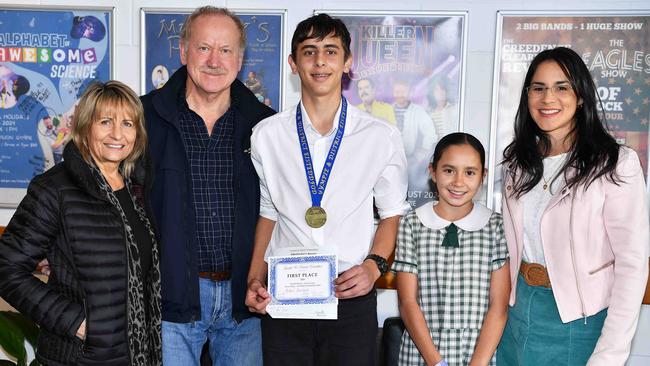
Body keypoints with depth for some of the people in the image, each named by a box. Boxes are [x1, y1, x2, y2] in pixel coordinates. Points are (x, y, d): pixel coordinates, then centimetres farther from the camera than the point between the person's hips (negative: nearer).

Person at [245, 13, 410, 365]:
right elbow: (267, 212, 10)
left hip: (352, 299, -1)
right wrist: (255, 279, 2)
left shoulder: (382, 136, -2)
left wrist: (374, 265, -10)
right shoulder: (266, 135, 2)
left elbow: (392, 212, 6)